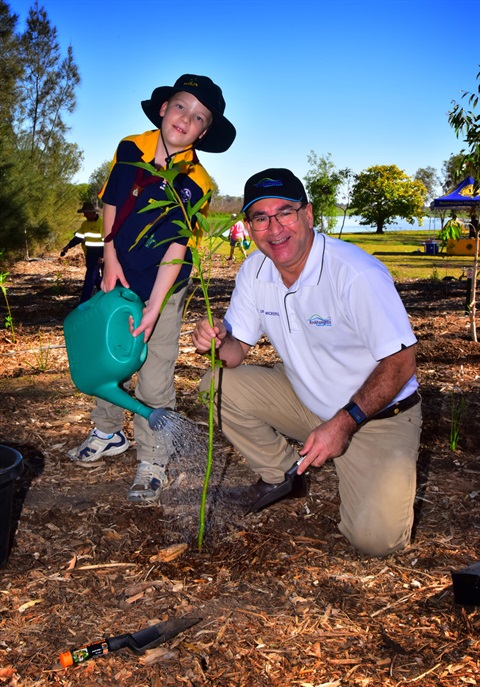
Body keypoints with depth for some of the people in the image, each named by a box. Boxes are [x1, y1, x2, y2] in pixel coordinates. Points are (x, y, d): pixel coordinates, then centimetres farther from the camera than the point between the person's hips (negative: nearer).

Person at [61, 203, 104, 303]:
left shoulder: (101, 222, -13)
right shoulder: (85, 223, 12)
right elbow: (78, 236, 12)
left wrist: (102, 256, -20)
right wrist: (68, 246, -2)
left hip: (97, 256, -8)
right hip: (89, 256, 8)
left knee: (89, 279, -9)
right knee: (96, 278, 16)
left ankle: (83, 303, -8)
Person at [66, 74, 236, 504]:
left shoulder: (195, 184, -17)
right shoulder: (130, 150, -5)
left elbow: (176, 249, -21)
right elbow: (111, 204, 7)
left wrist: (152, 310, -26)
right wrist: (111, 259, -5)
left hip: (163, 289, -4)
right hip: (118, 279, 5)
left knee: (155, 380, -3)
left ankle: (153, 462, 13)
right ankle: (108, 435, 37)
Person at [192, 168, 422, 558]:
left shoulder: (357, 274, -27)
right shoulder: (254, 271, -6)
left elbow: (401, 363, -23)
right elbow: (238, 347, 0)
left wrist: (344, 423, -31)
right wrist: (217, 341, -24)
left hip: (376, 413, -5)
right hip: (305, 400, 6)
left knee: (375, 537, -21)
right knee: (218, 384, -11)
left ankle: (388, 482, 15)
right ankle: (282, 475, 9)